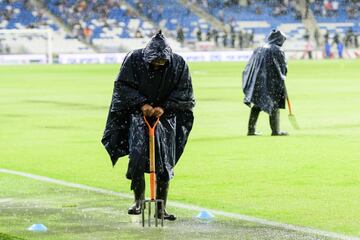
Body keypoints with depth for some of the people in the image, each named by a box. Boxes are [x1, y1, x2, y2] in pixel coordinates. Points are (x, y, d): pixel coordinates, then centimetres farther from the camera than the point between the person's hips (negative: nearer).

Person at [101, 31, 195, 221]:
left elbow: (183, 92, -3)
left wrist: (164, 107, -15)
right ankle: (138, 200, 0)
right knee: (137, 155, -18)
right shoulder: (134, 60, -13)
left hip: (165, 117, 1)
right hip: (138, 114, -1)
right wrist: (142, 104, -18)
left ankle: (161, 209, 9)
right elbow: (124, 86, -8)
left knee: (164, 164, -1)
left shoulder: (178, 64, -10)